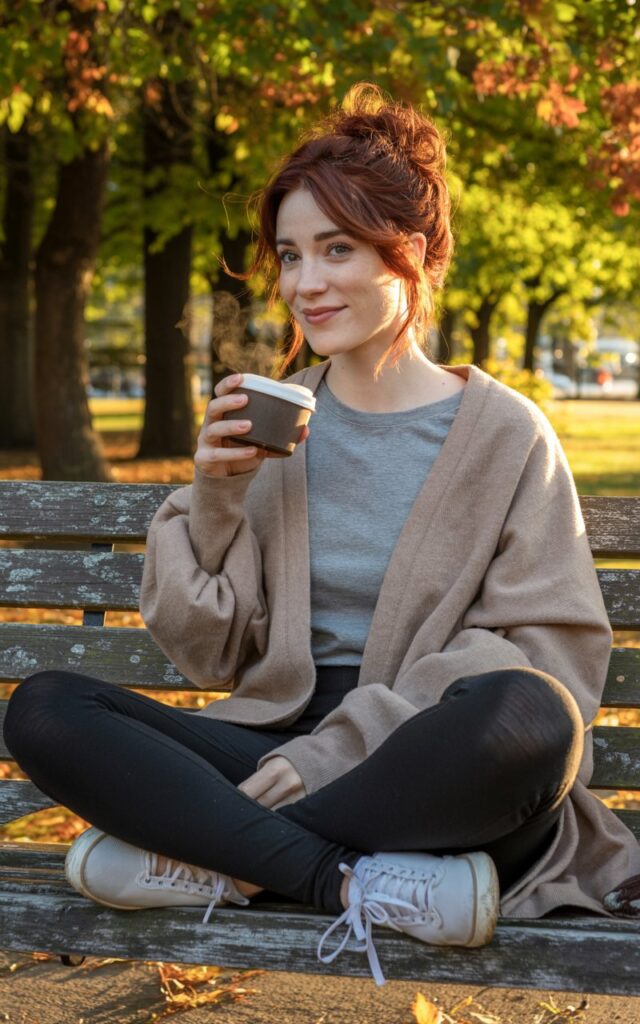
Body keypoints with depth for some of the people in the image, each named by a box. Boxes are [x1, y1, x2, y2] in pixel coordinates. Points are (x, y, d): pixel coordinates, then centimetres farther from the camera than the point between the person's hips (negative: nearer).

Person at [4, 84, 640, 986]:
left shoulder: (504, 434, 1)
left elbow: (549, 654, -7)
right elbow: (211, 655, 11)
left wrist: (346, 743, -16)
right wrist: (215, 497, -5)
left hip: (433, 770, -3)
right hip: (283, 749, 3)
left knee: (533, 715, -37)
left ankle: (212, 858, -22)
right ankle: (358, 881, -28)